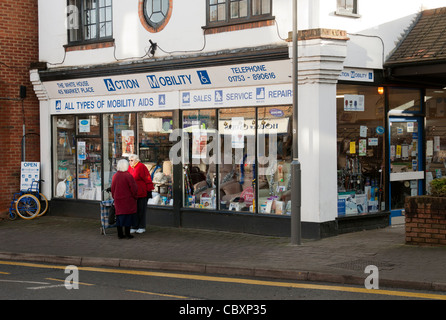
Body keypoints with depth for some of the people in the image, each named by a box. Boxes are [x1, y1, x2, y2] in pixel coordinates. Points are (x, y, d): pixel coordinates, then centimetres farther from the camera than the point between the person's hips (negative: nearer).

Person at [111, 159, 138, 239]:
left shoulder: (115, 176, 1)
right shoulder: (128, 176, -15)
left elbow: (113, 188, 10)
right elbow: (134, 188, -12)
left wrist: (114, 198, 22)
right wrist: (135, 197, 3)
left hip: (118, 200, 5)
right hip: (128, 200, -5)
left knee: (119, 216, 10)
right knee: (128, 216, 3)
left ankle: (120, 234, 13)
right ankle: (127, 233, 4)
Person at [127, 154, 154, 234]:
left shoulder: (141, 167, -11)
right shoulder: (130, 168, 11)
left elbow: (147, 179, -12)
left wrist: (149, 191, -13)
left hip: (142, 193, -6)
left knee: (141, 210, 2)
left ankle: (142, 227, 9)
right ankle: (135, 227, 15)